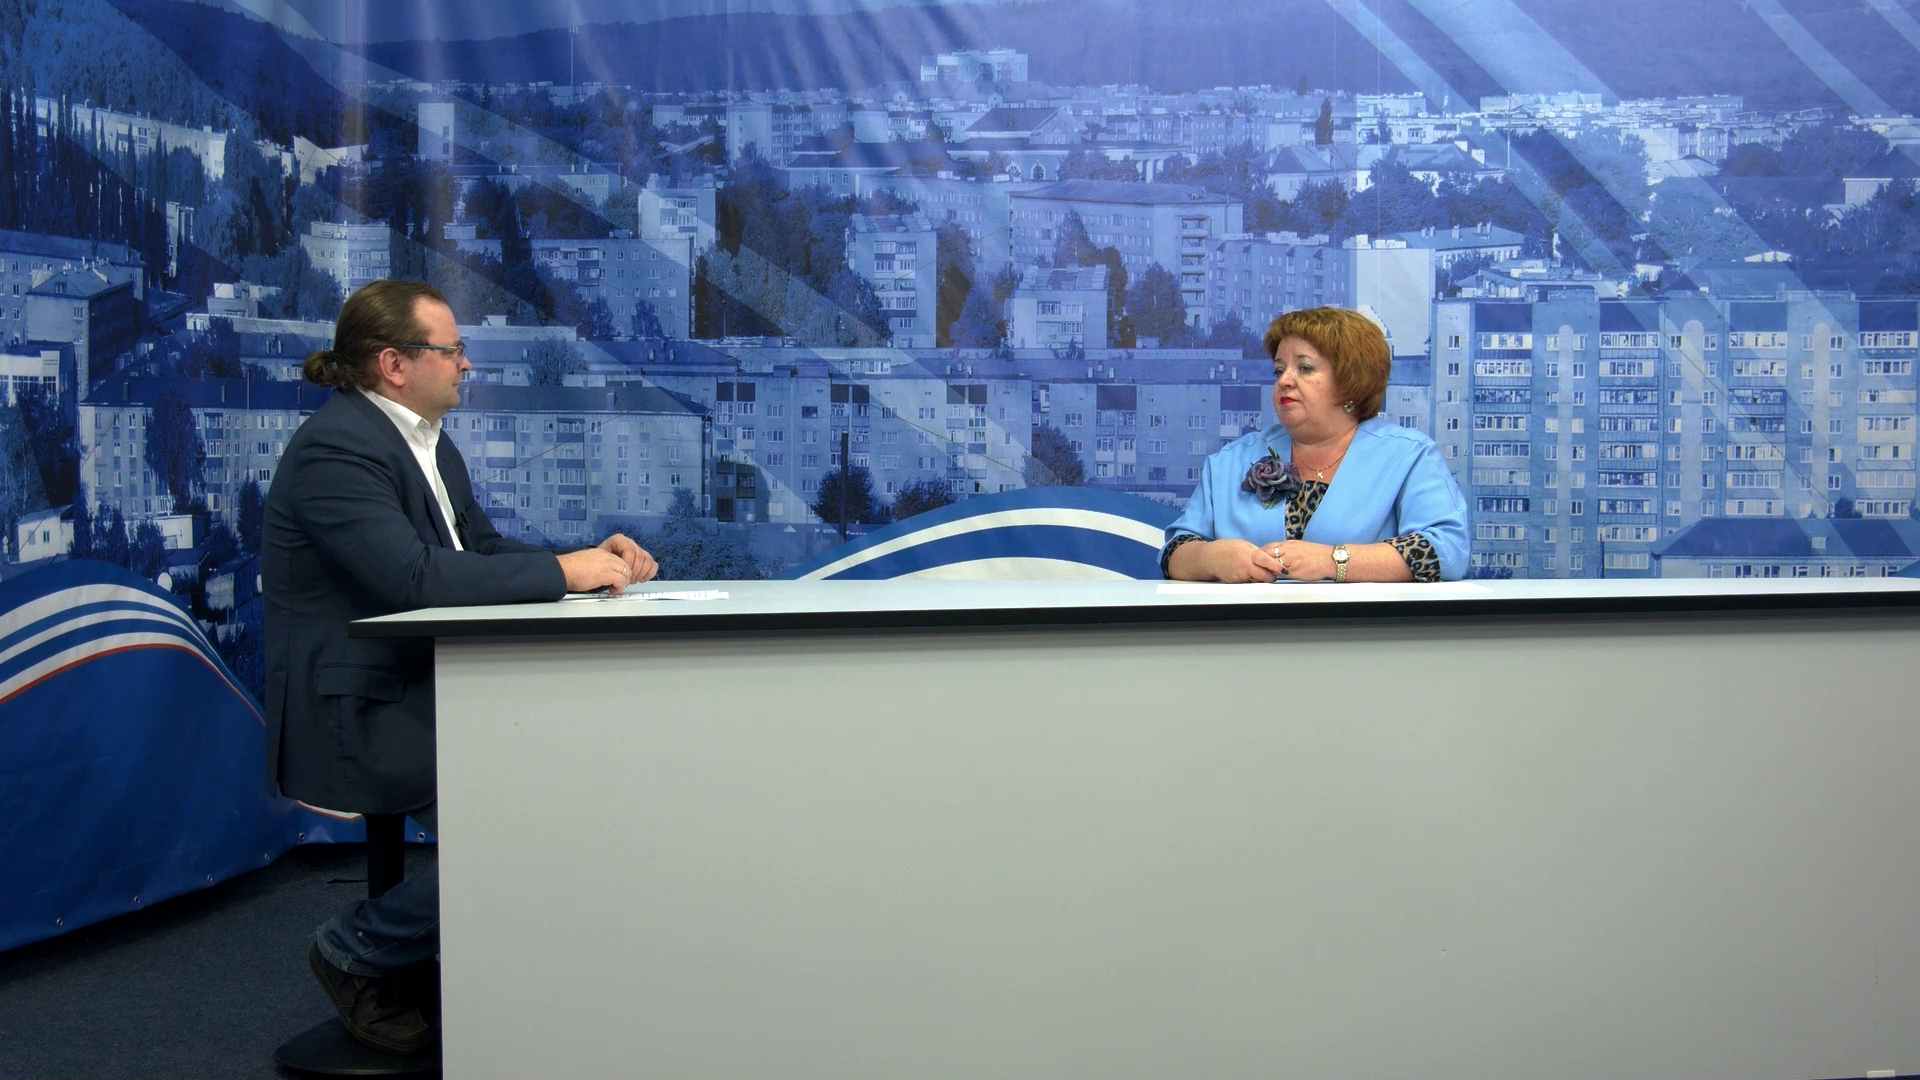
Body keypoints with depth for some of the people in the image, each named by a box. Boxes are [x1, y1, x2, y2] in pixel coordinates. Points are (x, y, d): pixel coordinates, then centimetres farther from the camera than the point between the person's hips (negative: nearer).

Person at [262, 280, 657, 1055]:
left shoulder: (428, 442, 14)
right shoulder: (334, 446, -17)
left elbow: (485, 548, 15)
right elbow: (412, 576, -28)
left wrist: (594, 560, -3)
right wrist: (562, 570, -22)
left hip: (420, 691, 9)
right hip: (351, 713, -9)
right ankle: (356, 949, -1)